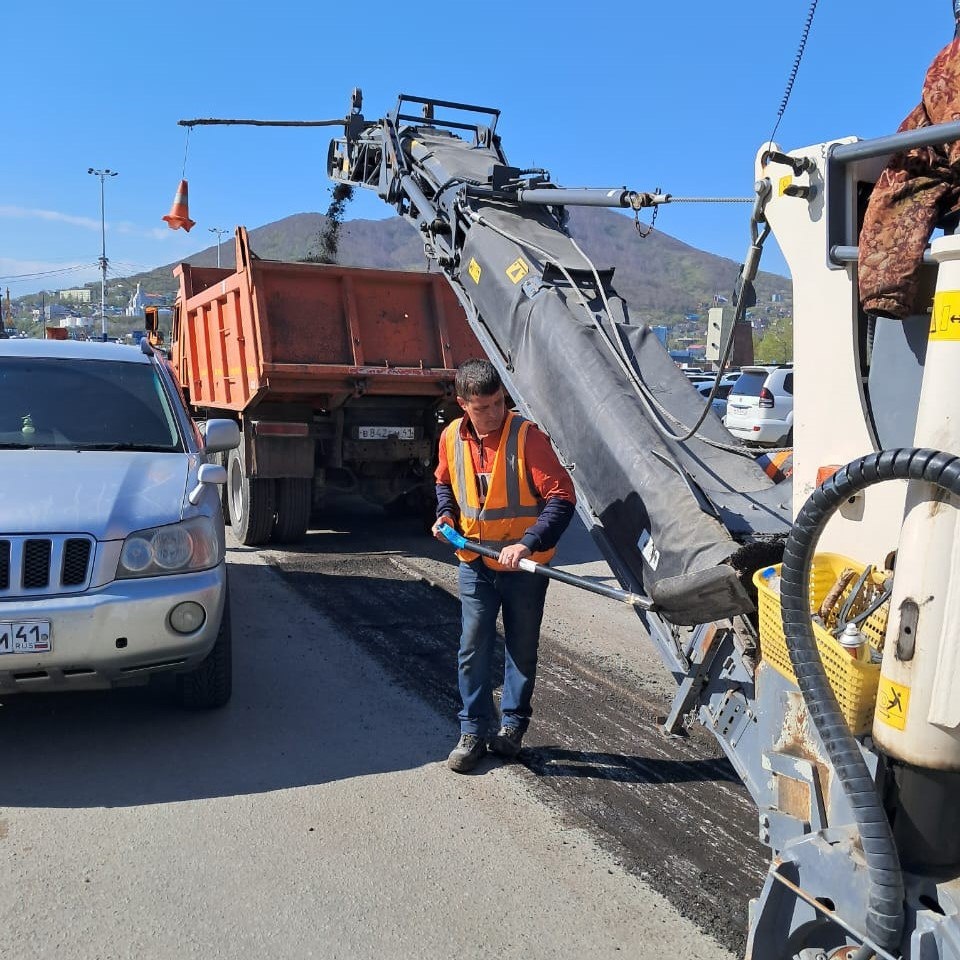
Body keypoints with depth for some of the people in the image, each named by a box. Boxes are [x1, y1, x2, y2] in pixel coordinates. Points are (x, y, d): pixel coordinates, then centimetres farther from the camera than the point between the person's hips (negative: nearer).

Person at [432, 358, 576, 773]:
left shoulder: (527, 436, -19)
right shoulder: (452, 437, -4)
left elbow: (561, 497, -23)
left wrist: (528, 544, -32)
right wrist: (446, 514, -2)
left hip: (524, 565, -3)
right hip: (474, 563, 3)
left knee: (521, 650, 12)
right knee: (473, 649, 7)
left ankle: (512, 725, 30)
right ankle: (473, 731, 21)